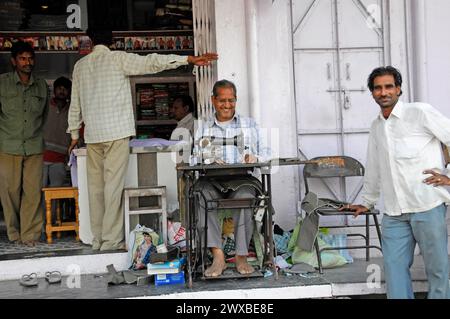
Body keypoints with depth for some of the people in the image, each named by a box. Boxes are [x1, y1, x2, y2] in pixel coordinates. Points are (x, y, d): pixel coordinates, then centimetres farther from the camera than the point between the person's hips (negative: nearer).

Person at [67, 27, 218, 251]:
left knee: (96, 186, 8)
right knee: (113, 185, -5)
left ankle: (98, 239, 13)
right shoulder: (118, 59, -2)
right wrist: (189, 59, -14)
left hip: (92, 134, 5)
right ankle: (111, 240, -6)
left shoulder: (80, 66, 13)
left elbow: (75, 104, 17)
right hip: (116, 132, -5)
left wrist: (74, 133, 26)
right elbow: (151, 63, -12)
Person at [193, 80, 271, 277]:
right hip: (213, 180, 1)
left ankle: (241, 256, -29)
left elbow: (266, 153, 13)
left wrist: (255, 157, -11)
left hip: (242, 179, -1)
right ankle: (217, 255, -35)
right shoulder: (203, 129, 25)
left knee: (244, 197, -36)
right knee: (200, 192, -34)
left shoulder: (250, 125, 23)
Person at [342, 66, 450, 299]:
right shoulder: (376, 127, 17)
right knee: (394, 267, 3)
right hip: (394, 213, 6)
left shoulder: (420, 113, -3)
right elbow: (373, 170, 27)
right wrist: (366, 202, 31)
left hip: (428, 206, -5)